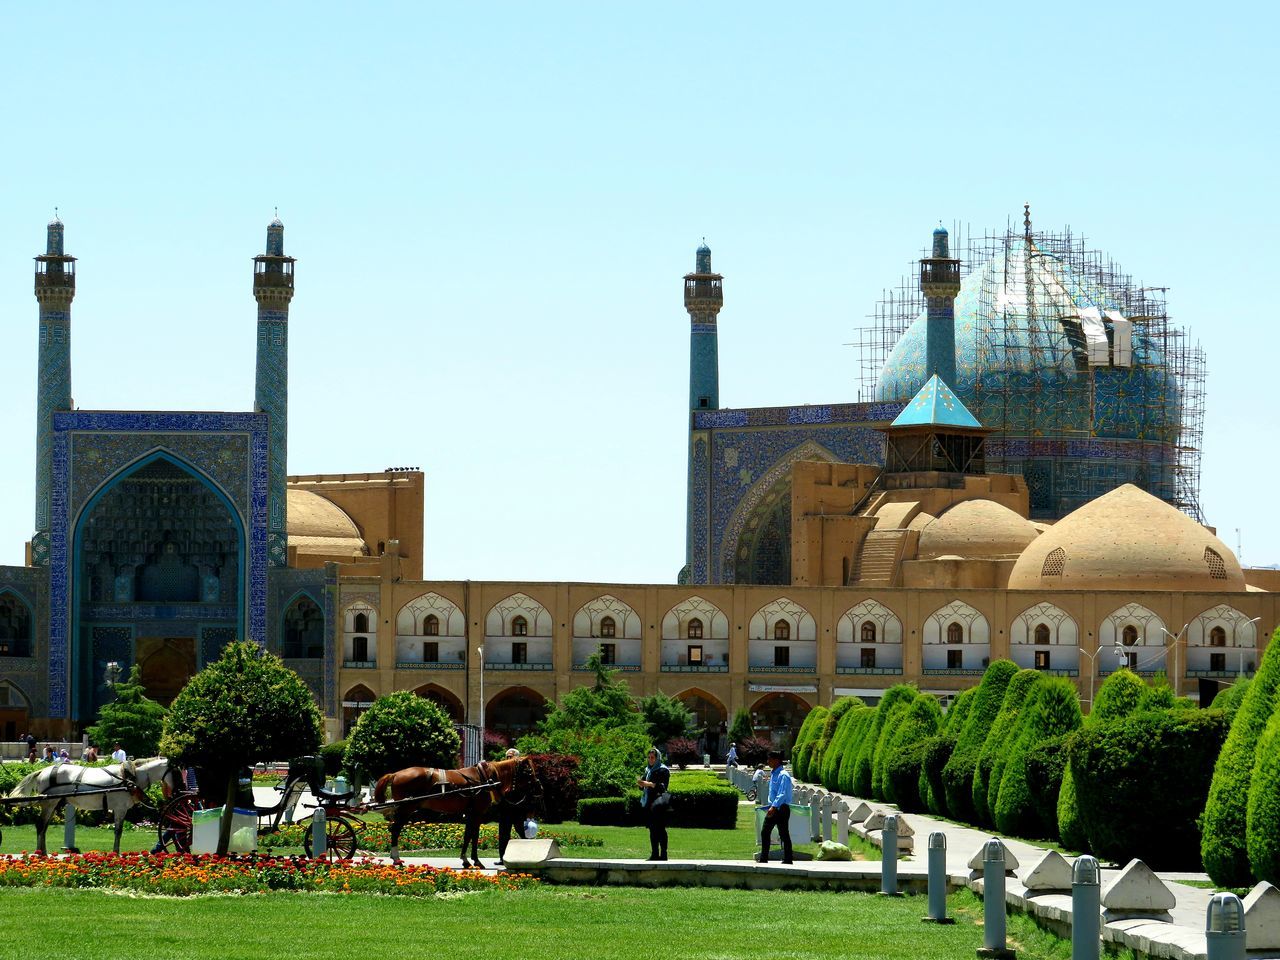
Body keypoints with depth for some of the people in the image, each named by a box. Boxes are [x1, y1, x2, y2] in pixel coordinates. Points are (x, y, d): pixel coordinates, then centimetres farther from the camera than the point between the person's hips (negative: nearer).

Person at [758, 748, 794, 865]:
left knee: (784, 835, -3)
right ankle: (763, 858, 13)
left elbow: (782, 794, -25)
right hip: (773, 807, 9)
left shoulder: (783, 775, -15)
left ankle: (787, 859, 4)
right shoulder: (773, 774, 14)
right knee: (764, 833, 7)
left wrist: (774, 807, -33)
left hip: (782, 808, -9)